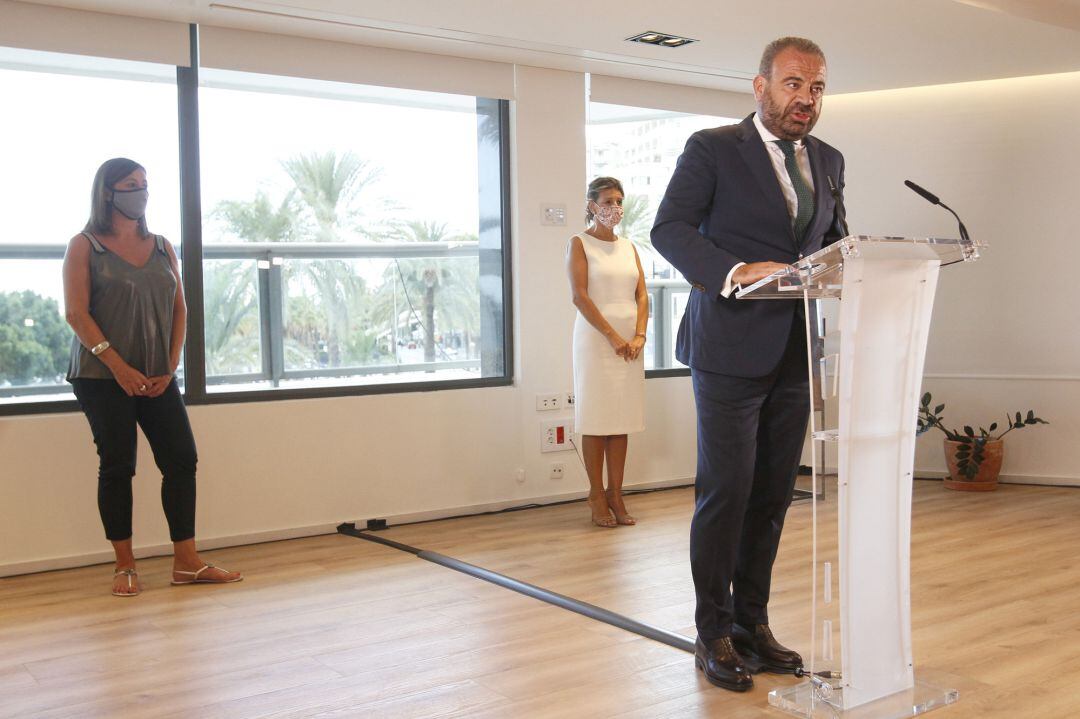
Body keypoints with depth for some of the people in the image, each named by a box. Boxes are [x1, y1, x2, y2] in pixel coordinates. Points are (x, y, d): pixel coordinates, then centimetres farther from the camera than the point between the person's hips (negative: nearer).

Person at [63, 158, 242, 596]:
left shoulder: (162, 248, 11)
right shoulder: (84, 247, -1)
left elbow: (179, 309, 10)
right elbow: (76, 313, -9)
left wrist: (171, 366, -2)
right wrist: (117, 366, -17)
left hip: (156, 377, 4)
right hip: (102, 377, -4)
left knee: (182, 459, -1)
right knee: (117, 466, -1)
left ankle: (187, 564, 6)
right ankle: (125, 567, 10)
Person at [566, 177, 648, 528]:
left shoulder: (628, 247, 15)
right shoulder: (579, 244, 0)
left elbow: (642, 294, 10)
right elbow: (580, 295, -10)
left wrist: (639, 335, -6)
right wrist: (613, 337, -15)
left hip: (630, 342, 5)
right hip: (595, 340, -5)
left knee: (621, 419, 5)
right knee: (595, 419, -2)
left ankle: (615, 494, 11)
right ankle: (597, 496, 5)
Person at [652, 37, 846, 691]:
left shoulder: (829, 161, 15)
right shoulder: (712, 149, -3)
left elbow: (834, 240, 20)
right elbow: (669, 228, -12)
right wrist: (735, 271, -27)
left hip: (796, 353, 6)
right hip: (732, 348, -6)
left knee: (774, 494, 11)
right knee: (726, 491, -1)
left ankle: (753, 622, 24)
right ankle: (714, 634, 13)